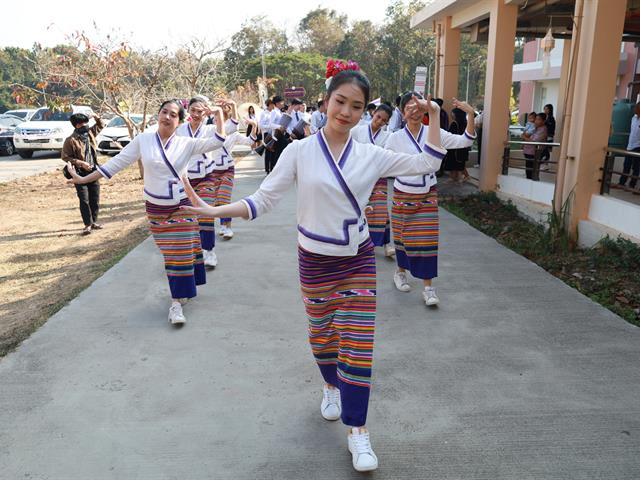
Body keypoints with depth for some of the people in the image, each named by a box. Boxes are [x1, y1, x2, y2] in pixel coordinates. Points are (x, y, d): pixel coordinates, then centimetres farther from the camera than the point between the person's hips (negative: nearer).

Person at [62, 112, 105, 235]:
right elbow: (65, 157, -12)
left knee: (95, 199, 9)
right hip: (80, 174, -6)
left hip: (93, 172, 6)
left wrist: (97, 118, 3)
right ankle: (88, 224, 0)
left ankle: (94, 221, 21)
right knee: (84, 200, -5)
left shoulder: (90, 133, 6)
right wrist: (81, 163, -19)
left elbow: (101, 126, 23)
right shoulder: (71, 140, -12)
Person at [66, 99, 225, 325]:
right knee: (170, 255, 9)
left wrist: (219, 114, -16)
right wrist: (84, 179, -1)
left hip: (182, 206, -1)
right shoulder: (143, 140, -4)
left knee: (183, 253, -1)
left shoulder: (186, 143, -6)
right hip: (155, 208, 1)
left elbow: (218, 142, -13)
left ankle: (177, 301, 8)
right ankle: (181, 292, 27)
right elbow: (118, 162, -1)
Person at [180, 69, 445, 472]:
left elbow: (428, 164, 0)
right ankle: (332, 386, 51)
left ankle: (358, 430, 15)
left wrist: (433, 117, -5)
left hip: (358, 261, 1)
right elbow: (264, 200, -10)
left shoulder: (371, 156, -3)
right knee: (322, 334, 19)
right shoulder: (299, 151, -8)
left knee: (358, 345, -1)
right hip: (314, 262, 0)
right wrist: (216, 211, -21)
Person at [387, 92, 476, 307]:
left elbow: (464, 141, -11)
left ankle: (428, 287, 6)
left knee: (427, 240, -2)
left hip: (427, 196, 0)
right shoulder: (395, 138, -6)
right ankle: (401, 273, 38)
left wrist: (470, 115, -23)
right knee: (403, 237, 13)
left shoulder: (434, 132, -5)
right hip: (403, 195, 0)